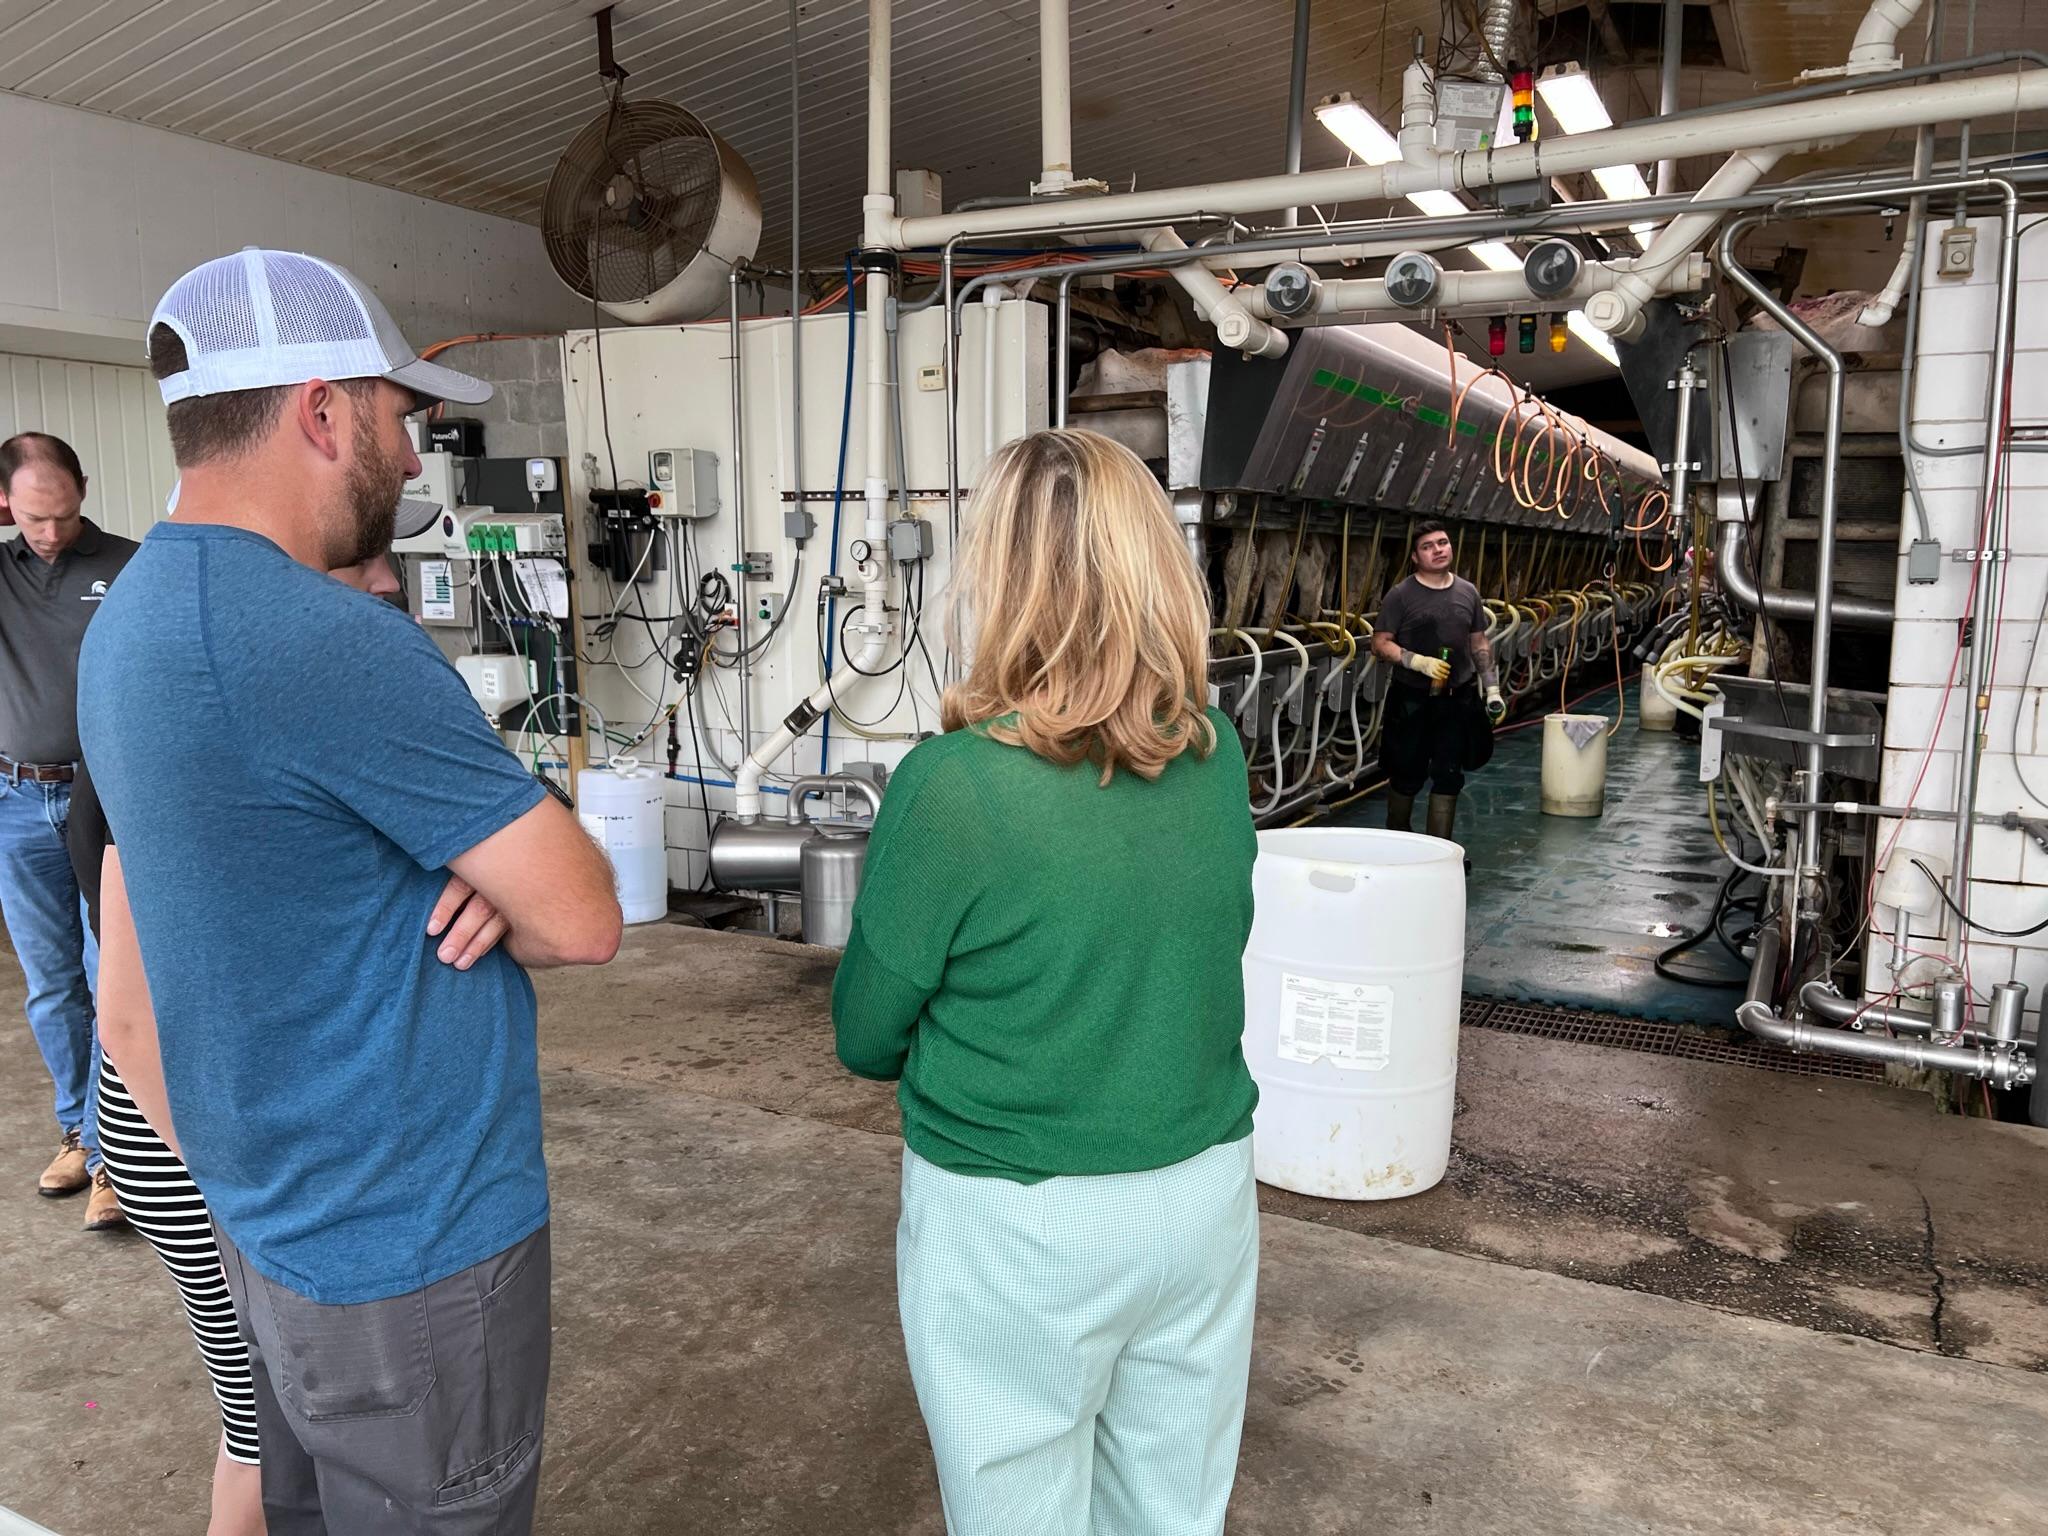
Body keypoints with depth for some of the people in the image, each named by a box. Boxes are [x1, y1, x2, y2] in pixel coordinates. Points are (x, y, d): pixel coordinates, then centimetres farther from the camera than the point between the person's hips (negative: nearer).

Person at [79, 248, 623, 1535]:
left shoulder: (129, 620, 6)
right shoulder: (331, 643, -25)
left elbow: (128, 1012, 13)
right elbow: (582, 921, -22)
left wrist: (231, 1185, 18)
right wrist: (478, 903, -2)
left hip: (275, 1226, 9)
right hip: (416, 1249, -9)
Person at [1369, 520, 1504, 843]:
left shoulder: (1468, 593, 8)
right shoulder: (1401, 595, -6)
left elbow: (1480, 643, 15)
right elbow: (1380, 644, -9)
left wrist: (1492, 688, 9)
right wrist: (1419, 662, -22)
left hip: (1458, 699, 4)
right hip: (1412, 701, -3)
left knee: (1448, 777, 5)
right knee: (1406, 776, 7)